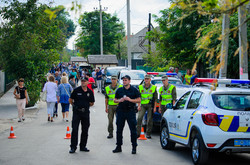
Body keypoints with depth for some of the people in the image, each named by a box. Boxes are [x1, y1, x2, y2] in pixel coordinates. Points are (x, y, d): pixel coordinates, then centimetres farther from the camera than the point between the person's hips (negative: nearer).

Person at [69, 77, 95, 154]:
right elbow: (70, 100, 5)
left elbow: (92, 103, 16)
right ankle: (73, 147, -3)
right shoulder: (76, 90, -2)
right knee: (74, 130, -7)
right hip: (76, 112, -3)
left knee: (85, 130, 8)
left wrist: (86, 105, 7)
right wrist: (75, 106, 3)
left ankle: (83, 146, 19)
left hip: (85, 112, 3)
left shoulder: (90, 92, 5)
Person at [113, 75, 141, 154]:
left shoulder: (134, 90, 3)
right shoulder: (119, 90, 11)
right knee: (119, 129, 6)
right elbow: (115, 100, 15)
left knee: (133, 130, -3)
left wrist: (130, 100, -14)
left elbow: (139, 100, 0)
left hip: (130, 111, -3)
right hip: (121, 111, 3)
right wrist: (119, 100, -7)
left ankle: (134, 147, 5)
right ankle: (118, 146, 15)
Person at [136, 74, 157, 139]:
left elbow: (155, 98, 3)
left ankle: (148, 133, 10)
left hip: (150, 105, -1)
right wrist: (138, 105, 0)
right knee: (139, 118, -11)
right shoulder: (140, 87, 8)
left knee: (149, 120, 0)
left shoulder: (153, 87, 3)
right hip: (142, 105, 1)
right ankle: (137, 133, -5)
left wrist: (155, 107, -3)